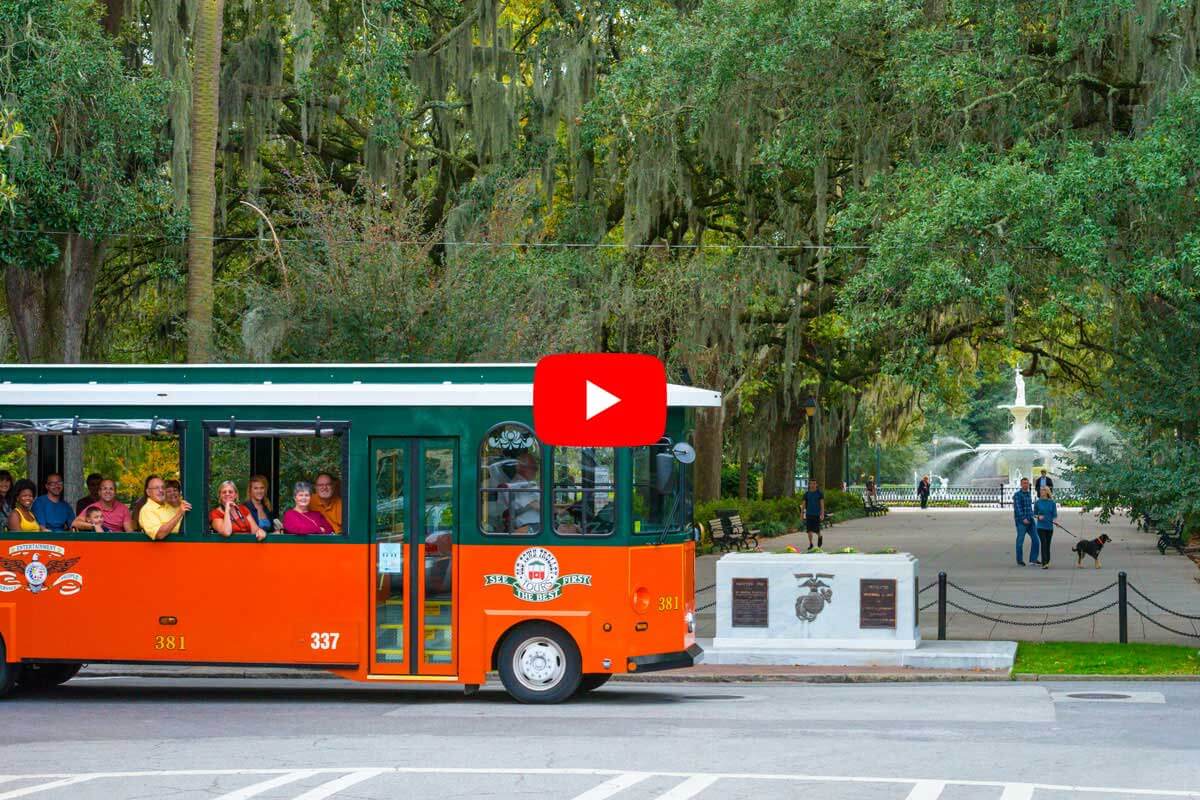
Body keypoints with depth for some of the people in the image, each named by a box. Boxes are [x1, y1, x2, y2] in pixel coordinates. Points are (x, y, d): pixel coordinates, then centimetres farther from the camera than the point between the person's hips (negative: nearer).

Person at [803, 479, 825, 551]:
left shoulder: (820, 493, -3)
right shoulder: (806, 494, 4)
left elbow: (822, 504, -7)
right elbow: (804, 504, 8)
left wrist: (822, 514, -16)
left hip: (817, 514, -2)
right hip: (809, 514, 2)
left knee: (816, 530, -4)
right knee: (809, 529, -6)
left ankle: (820, 537, 29)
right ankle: (810, 544, 5)